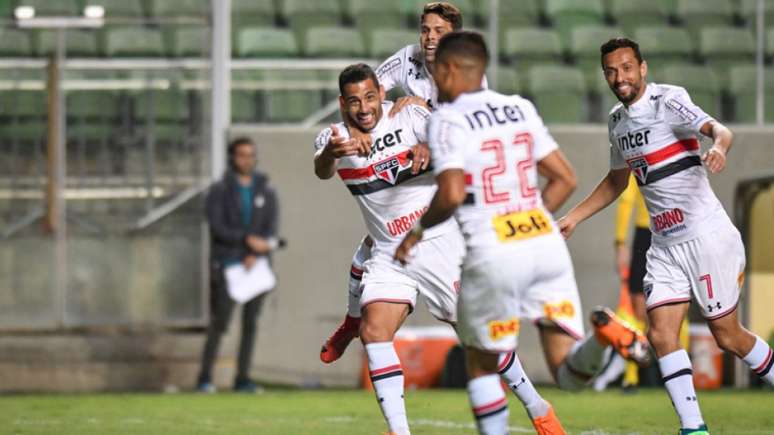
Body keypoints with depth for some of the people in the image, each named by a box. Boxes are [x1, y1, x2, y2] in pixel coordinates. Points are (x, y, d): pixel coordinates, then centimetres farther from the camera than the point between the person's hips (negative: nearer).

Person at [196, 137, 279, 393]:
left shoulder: (266, 192, 10)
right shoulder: (219, 191, 2)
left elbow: (270, 230, 2)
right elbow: (217, 228, -9)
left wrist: (256, 255, -14)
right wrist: (248, 240, -20)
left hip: (255, 266, 3)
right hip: (225, 266, -3)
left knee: (250, 324, 3)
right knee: (219, 323, -8)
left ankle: (242, 379, 7)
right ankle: (205, 378, -3)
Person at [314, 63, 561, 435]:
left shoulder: (409, 117, -10)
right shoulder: (335, 137, -5)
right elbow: (322, 170, -27)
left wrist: (430, 149, -45)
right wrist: (330, 153, -52)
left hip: (439, 242, -3)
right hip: (389, 255, 3)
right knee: (373, 332, -16)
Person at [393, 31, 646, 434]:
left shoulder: (448, 120, -5)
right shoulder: (521, 109, 14)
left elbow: (452, 194, -17)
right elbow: (565, 179, 16)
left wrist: (418, 230, 1)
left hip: (494, 255, -5)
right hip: (547, 245, 5)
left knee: (481, 366, 16)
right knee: (569, 374, 2)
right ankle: (603, 335, -28)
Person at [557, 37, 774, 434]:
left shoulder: (668, 100, -11)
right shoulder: (618, 121, 11)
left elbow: (716, 129, -30)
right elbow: (616, 182, 28)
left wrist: (718, 146, -53)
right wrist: (572, 218, 24)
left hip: (706, 235, -7)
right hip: (665, 246, 7)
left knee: (727, 336, -1)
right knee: (661, 334, -7)